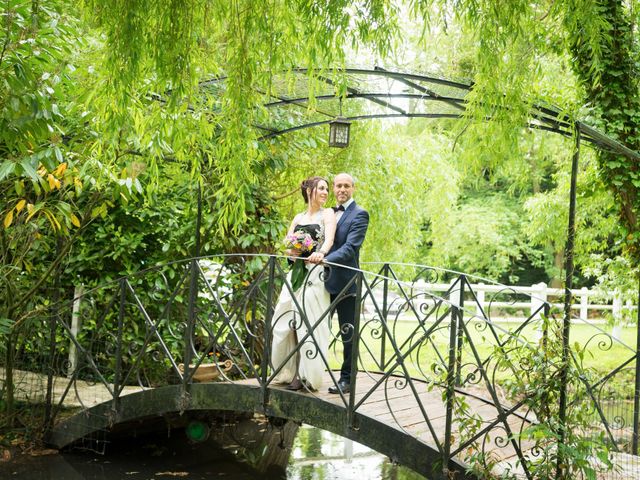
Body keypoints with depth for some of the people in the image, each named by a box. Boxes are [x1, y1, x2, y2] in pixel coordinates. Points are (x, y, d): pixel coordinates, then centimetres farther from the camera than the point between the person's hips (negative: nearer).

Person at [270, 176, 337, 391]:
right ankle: (289, 371, 14)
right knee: (287, 322, 4)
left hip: (315, 274, -5)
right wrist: (292, 250, -12)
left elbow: (329, 239, -15)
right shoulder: (298, 218, 17)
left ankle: (307, 375, 0)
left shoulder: (327, 214, 3)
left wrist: (321, 252, -36)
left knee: (309, 323, -6)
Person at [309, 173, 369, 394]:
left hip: (345, 281, -6)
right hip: (325, 280, 7)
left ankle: (346, 380, 11)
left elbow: (351, 247, -18)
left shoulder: (359, 215, -6)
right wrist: (317, 254, -4)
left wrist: (326, 259, -31)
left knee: (348, 333, 3)